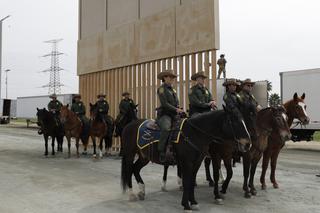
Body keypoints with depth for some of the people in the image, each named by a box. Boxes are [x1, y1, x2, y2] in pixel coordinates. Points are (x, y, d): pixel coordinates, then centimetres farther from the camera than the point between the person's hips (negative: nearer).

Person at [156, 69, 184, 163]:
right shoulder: (162, 89, -2)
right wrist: (176, 109, -20)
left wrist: (180, 110, 0)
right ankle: (161, 153, -34)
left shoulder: (173, 90, 21)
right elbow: (165, 104, -14)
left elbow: (177, 103, 21)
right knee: (166, 128, -35)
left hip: (174, 115, 8)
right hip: (164, 114, -8)